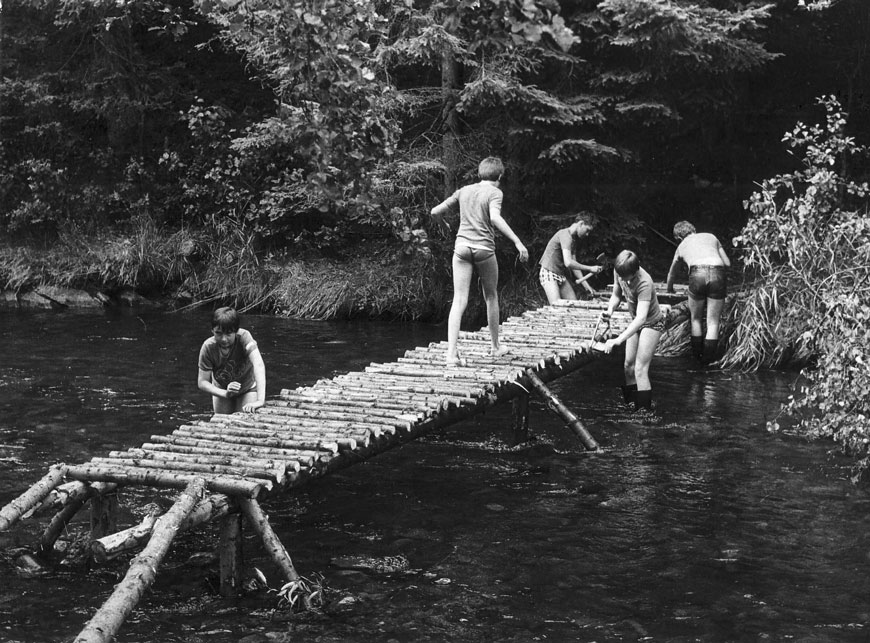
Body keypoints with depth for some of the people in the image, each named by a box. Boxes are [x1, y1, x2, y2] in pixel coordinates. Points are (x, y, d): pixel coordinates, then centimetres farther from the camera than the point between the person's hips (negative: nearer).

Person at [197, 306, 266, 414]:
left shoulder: (243, 337, -35)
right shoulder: (208, 347, -28)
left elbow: (258, 365, -49)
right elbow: (202, 382, -23)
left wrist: (260, 400, -61)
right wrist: (225, 394, -41)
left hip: (247, 389, -2)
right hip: (221, 390, 2)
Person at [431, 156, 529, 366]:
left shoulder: (464, 191, 13)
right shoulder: (494, 193, -2)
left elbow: (435, 212, 15)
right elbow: (495, 218, -21)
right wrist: (517, 242, -23)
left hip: (462, 247, 3)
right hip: (484, 249, -3)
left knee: (459, 301, -4)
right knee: (491, 297, 18)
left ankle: (452, 352, -17)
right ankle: (495, 346, 31)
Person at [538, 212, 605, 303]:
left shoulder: (574, 238, 13)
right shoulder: (565, 235, -17)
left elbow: (574, 264, 14)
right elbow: (568, 263, -28)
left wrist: (586, 285, 7)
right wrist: (590, 269, -21)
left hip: (562, 275, 10)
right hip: (549, 274, -10)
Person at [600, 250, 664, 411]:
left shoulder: (644, 284, -37)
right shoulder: (619, 272, -16)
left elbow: (641, 318, -46)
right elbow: (616, 295, 2)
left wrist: (618, 340, -54)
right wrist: (610, 310, -21)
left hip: (652, 324, -7)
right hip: (636, 322, 7)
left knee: (640, 369, -11)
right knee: (628, 365, 10)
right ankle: (629, 405, 23)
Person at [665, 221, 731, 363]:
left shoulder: (682, 246, 30)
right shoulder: (711, 237, 30)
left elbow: (671, 274, 46)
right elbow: (727, 263, 26)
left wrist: (669, 290, 65)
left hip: (697, 274, -1)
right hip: (718, 273, 1)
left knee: (696, 318, 20)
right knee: (713, 321, 12)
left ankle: (698, 354, 23)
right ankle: (709, 356, 11)